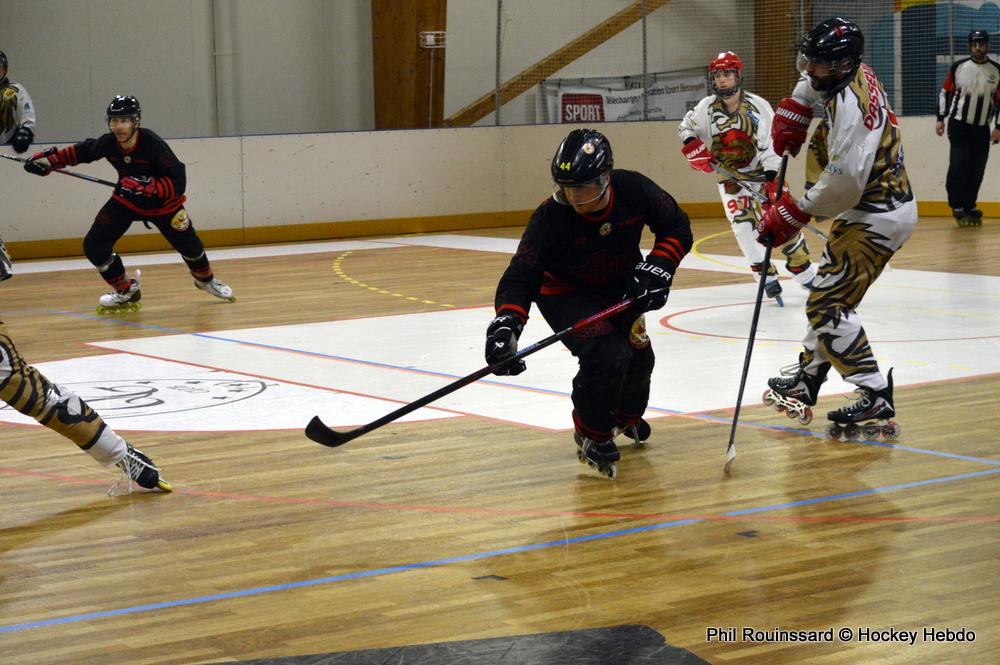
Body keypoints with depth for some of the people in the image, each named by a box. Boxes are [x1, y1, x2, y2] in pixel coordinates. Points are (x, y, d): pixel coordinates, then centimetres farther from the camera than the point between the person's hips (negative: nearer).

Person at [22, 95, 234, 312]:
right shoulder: (108, 143, -21)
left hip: (162, 202, -3)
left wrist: (148, 186, -46)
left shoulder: (153, 144, -33)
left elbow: (178, 183, -33)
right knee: (94, 246, -9)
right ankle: (126, 291, 12)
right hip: (126, 200, 3)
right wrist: (50, 158, -7)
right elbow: (82, 151, 1)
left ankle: (205, 278, 43)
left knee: (189, 245, 7)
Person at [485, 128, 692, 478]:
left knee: (639, 355, 10)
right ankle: (591, 436, -1)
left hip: (622, 289, 5)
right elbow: (520, 277, -34)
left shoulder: (634, 190, -25)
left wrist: (657, 267, -24)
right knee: (607, 354, -26)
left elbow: (677, 227, -9)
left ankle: (627, 416, 46)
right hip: (565, 293, -4)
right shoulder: (550, 218, -33)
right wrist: (506, 324, -51)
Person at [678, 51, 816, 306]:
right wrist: (692, 145, -12)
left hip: (763, 170, -1)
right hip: (730, 177, 1)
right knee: (744, 226, -12)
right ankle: (767, 277, 1)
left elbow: (771, 141, -13)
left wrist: (771, 175, -24)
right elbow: (686, 126, 9)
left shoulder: (758, 106, -14)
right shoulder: (707, 108, -9)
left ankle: (804, 272, 15)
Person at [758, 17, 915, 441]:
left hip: (878, 218, -11)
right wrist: (794, 110, 14)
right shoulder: (852, 73, 3)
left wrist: (795, 213, -19)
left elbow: (843, 183, -30)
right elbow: (814, 84, 30)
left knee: (828, 305, -13)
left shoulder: (850, 105, -27)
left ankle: (876, 403, -13)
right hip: (866, 209, 11)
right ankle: (804, 381, 33)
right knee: (826, 295, 20)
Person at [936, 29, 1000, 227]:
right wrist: (940, 119, 1)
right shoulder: (958, 67, -3)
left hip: (982, 128, 2)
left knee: (977, 170, 3)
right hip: (958, 124, -2)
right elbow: (945, 92, 4)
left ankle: (969, 207, 16)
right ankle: (957, 208, -4)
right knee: (958, 164, -11)